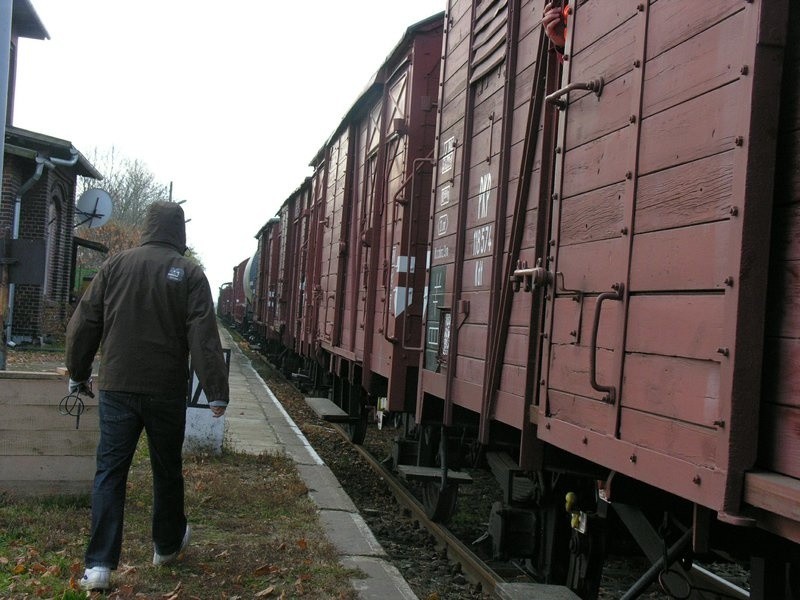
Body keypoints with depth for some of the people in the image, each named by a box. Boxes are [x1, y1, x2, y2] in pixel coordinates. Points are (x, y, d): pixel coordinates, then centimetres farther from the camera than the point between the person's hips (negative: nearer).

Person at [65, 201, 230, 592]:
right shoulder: (189, 274, -5)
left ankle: (99, 565, -1)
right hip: (166, 392, -1)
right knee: (167, 470, 15)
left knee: (109, 471, 5)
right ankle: (167, 545, 32)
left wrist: (78, 373, 17)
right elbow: (204, 338, -11)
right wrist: (217, 392, -10)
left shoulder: (116, 265, 2)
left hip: (117, 388, 1)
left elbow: (83, 324, 5)